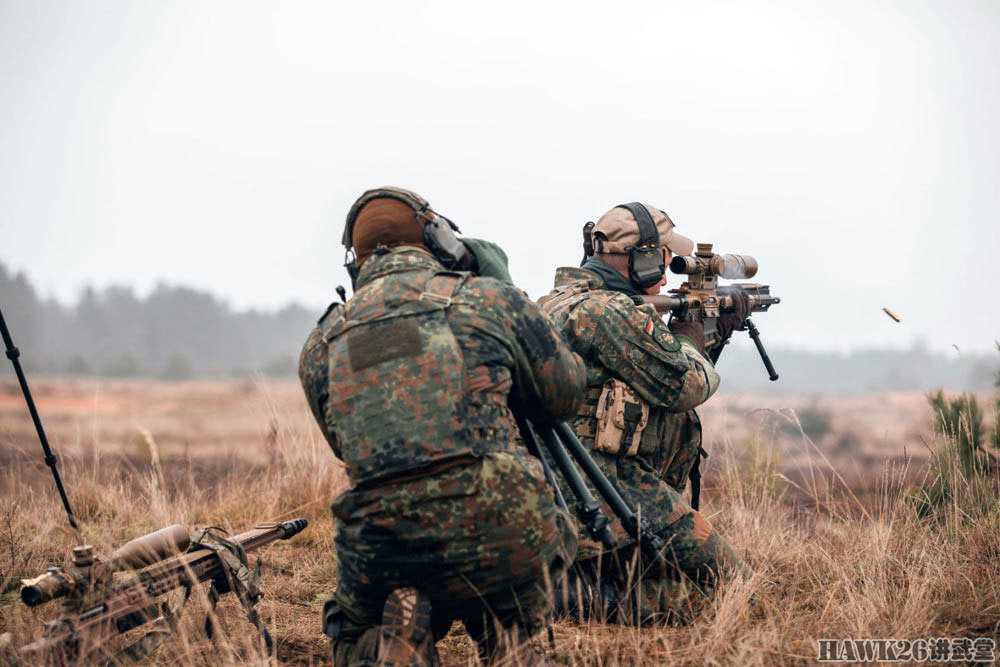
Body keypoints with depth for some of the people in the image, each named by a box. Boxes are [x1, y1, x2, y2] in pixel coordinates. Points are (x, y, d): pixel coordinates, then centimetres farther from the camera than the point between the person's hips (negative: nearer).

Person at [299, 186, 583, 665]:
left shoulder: (321, 344, 10)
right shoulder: (487, 298, 4)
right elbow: (566, 392, 17)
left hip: (379, 551, 1)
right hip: (498, 534, -1)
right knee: (556, 533, 33)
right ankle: (507, 627, 10)